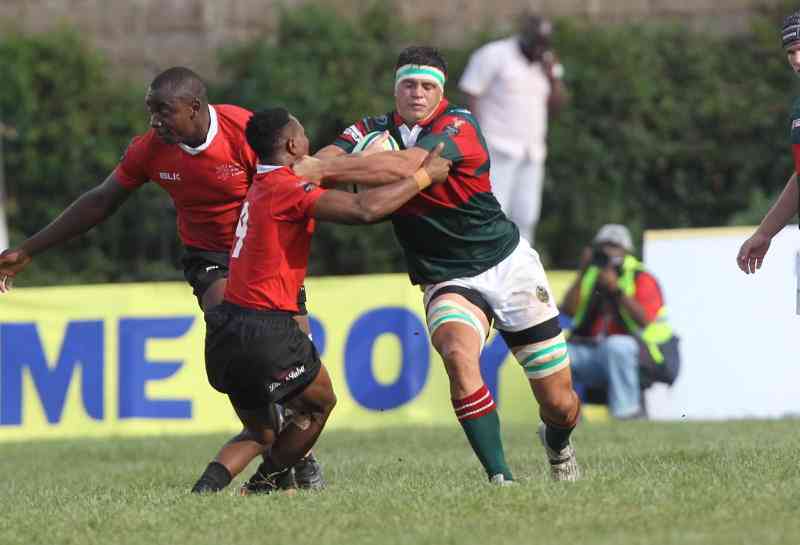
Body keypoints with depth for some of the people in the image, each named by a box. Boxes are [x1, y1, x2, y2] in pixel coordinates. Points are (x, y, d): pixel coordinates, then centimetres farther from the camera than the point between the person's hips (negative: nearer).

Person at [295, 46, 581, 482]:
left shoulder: (460, 127, -18)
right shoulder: (372, 132, -1)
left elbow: (405, 166, -35)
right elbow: (325, 160, -18)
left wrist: (322, 169, -41)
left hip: (507, 263, -2)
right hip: (447, 281, 2)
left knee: (559, 404, 3)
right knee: (458, 355, -33)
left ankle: (557, 443, 40)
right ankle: (500, 477, -28)